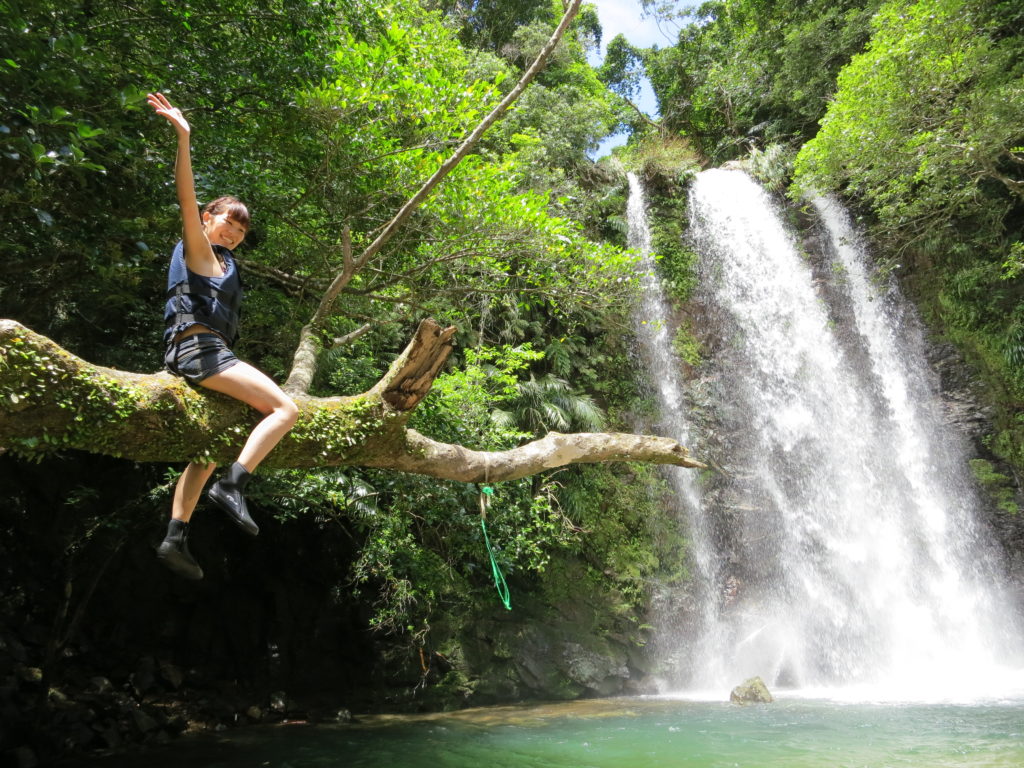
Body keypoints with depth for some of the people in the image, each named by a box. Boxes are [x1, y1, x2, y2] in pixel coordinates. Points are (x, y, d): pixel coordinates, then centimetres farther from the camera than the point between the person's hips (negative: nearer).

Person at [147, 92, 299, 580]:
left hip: (201, 355, 10)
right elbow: (187, 199, -13)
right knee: (285, 409, -19)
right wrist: (183, 137, -22)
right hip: (202, 349, -10)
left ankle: (175, 539, 13)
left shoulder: (221, 263, 28)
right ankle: (232, 485, -26)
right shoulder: (199, 249, 4)